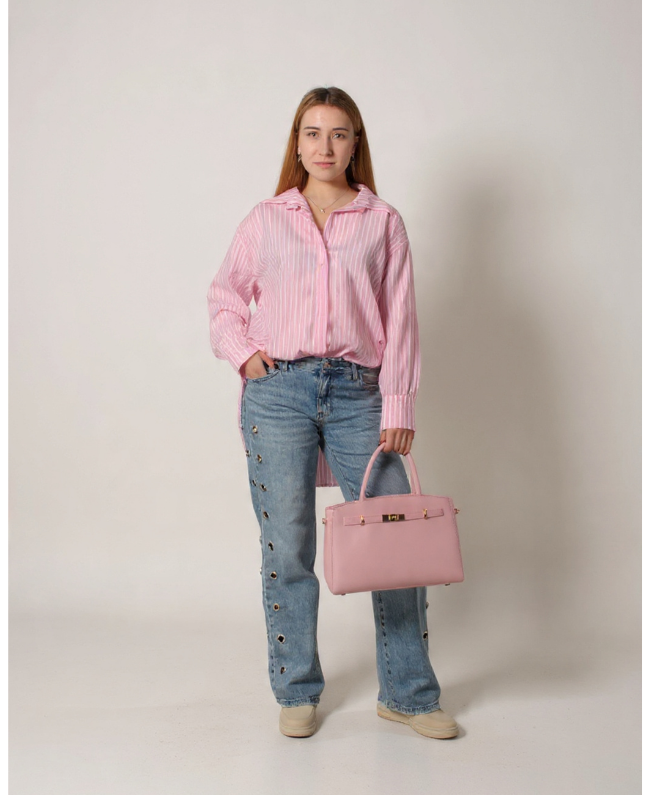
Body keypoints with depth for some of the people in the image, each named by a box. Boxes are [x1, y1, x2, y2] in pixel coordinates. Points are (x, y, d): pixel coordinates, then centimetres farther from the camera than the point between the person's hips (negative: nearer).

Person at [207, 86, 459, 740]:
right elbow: (224, 295, 19)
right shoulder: (265, 219, 12)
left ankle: (407, 693, 14)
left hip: (357, 392, 0)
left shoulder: (383, 222, 10)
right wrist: (241, 351, 1)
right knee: (287, 546, 4)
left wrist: (397, 406, -2)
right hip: (277, 391, 0)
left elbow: (399, 320, 6)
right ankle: (297, 693, 19)